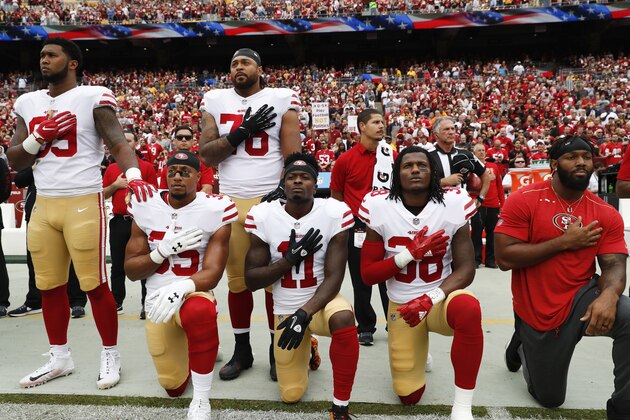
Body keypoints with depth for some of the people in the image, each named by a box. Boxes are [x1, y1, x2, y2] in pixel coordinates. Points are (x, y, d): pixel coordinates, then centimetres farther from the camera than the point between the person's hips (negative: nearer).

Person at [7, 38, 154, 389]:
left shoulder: (93, 97, -4)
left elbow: (118, 142, -16)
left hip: (84, 204, -6)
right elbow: (14, 161, 13)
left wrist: (134, 175, -36)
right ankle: (60, 357, 28)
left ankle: (111, 355, 16)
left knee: (95, 285, -1)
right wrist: (40, 136, -5)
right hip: (44, 206, 6)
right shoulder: (28, 103, 14)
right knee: (49, 286, 12)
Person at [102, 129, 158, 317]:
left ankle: (147, 304, 7)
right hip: (119, 222, 4)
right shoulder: (111, 168, 12)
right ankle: (117, 302, 22)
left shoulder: (147, 167, 2)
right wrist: (115, 185, -4)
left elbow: (154, 193, 1)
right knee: (118, 265, 10)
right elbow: (103, 194, 12)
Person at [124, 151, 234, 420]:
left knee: (200, 312, -42)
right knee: (173, 386, 8)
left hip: (194, 295, -3)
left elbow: (212, 273, -18)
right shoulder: (145, 208, -2)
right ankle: (186, 349, 44)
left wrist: (181, 287, -39)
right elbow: (130, 271, -2)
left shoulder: (215, 210, -12)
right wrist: (165, 250, -19)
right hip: (157, 301, 4)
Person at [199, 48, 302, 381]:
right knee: (237, 279, 9)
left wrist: (284, 189, -17)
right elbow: (206, 155, 3)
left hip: (272, 200, -2)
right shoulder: (215, 101, 10)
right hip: (231, 201, 3)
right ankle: (241, 349, 23)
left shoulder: (282, 100, 3)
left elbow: (293, 153, -2)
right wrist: (241, 132, -9)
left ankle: (277, 349, 17)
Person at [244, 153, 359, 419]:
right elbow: (251, 281, -10)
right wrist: (291, 257, -23)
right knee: (291, 395, 7)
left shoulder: (334, 213, -16)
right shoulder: (263, 216, -12)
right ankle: (304, 352, 42)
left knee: (344, 318, -39)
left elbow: (334, 277, -18)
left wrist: (305, 313, -31)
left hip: (321, 301, -2)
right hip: (285, 310, 2)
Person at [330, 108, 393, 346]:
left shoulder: (392, 156, 3)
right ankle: (365, 327, 23)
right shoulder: (345, 160, -3)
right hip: (357, 228, -1)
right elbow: (336, 197, 5)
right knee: (361, 281, 8)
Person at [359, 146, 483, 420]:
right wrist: (411, 253, -22)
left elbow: (466, 269, -11)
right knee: (408, 395, 4)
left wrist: (431, 298, -27)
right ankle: (416, 352, 41)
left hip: (440, 299, -1)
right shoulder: (380, 208, -11)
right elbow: (367, 275, -9)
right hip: (401, 306, 1)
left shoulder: (453, 205, -12)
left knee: (468, 308, -38)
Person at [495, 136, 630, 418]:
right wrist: (564, 242, -20)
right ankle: (522, 344, 43)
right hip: (537, 312, -2)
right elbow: (504, 258, -18)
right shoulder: (523, 200, -13)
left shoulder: (606, 214, -3)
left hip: (581, 298, 2)